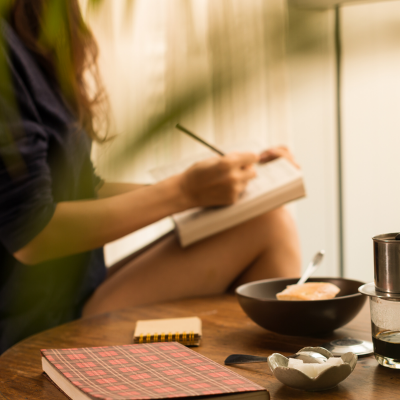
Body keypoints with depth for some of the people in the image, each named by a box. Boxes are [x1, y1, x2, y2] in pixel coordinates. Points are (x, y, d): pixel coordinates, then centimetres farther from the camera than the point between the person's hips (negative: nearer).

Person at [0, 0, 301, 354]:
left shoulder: (32, 46, 12)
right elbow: (30, 237, -21)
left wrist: (209, 184, 6)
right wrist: (185, 191, -16)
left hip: (78, 291, 9)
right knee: (268, 223, -13)